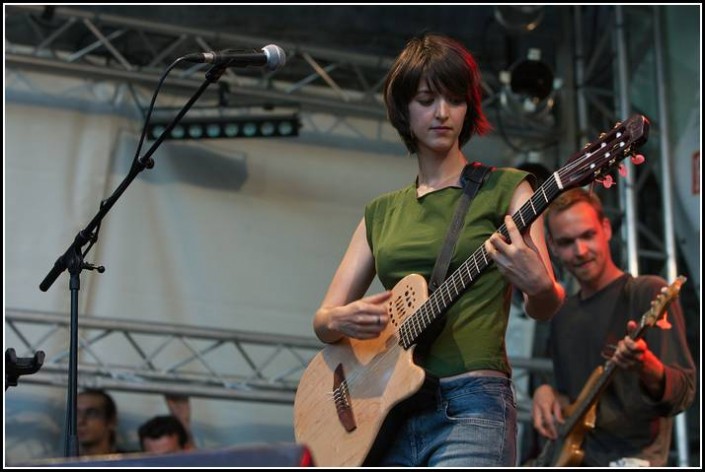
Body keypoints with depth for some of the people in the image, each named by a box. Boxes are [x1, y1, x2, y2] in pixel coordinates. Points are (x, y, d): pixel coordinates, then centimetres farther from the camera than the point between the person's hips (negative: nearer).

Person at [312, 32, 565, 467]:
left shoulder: (504, 188, 5)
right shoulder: (382, 212, 17)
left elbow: (544, 308, -6)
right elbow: (323, 320, 14)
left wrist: (539, 286, -29)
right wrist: (341, 321, -9)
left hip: (470, 406, -5)